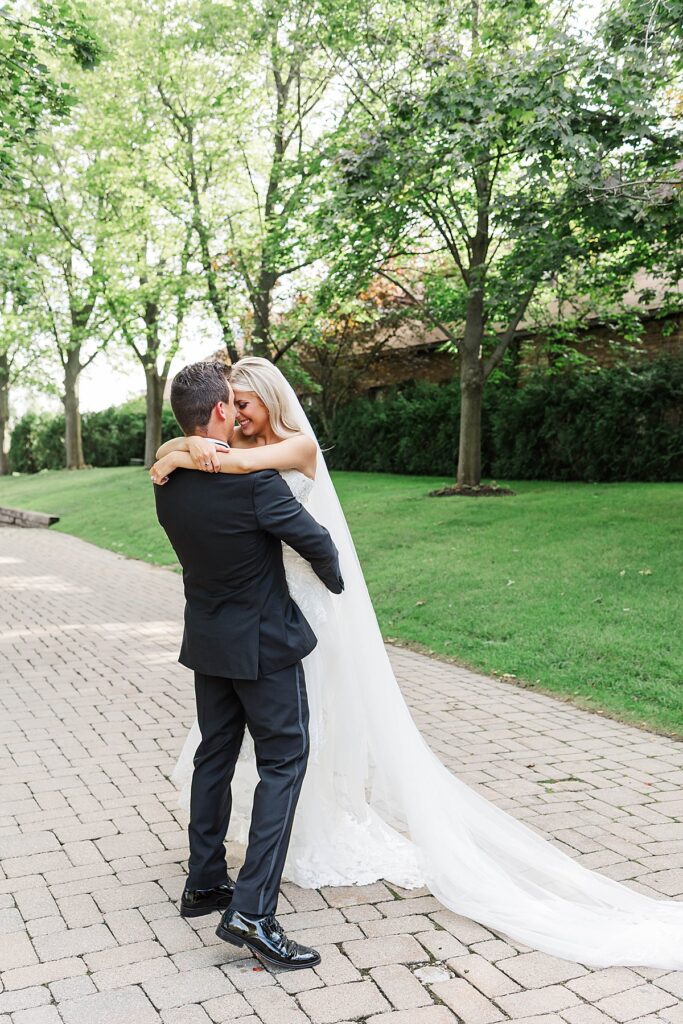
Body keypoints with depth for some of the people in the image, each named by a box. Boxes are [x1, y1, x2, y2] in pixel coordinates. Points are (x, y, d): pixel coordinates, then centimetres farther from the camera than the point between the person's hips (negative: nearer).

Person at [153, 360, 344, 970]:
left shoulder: (168, 482, -3)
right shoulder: (253, 480, -24)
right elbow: (315, 541, -16)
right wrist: (334, 581, 4)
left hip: (208, 642, 7)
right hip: (263, 643, -7)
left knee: (215, 755, 18)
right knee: (283, 761, 1)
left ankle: (204, 883, 30)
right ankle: (252, 909, -4)